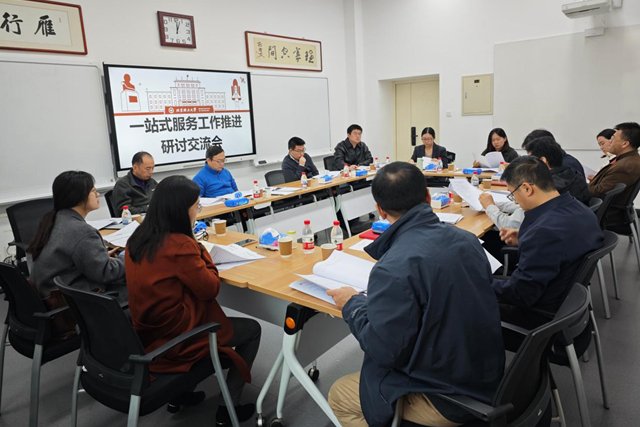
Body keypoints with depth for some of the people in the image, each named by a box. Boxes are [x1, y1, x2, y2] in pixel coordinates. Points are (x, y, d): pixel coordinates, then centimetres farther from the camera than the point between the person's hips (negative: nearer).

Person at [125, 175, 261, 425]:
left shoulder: (139, 238, 0)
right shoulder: (179, 244, -25)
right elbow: (210, 289, -14)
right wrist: (200, 251, -4)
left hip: (147, 332, 8)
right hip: (174, 338, -8)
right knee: (252, 330, 10)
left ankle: (181, 392, 34)